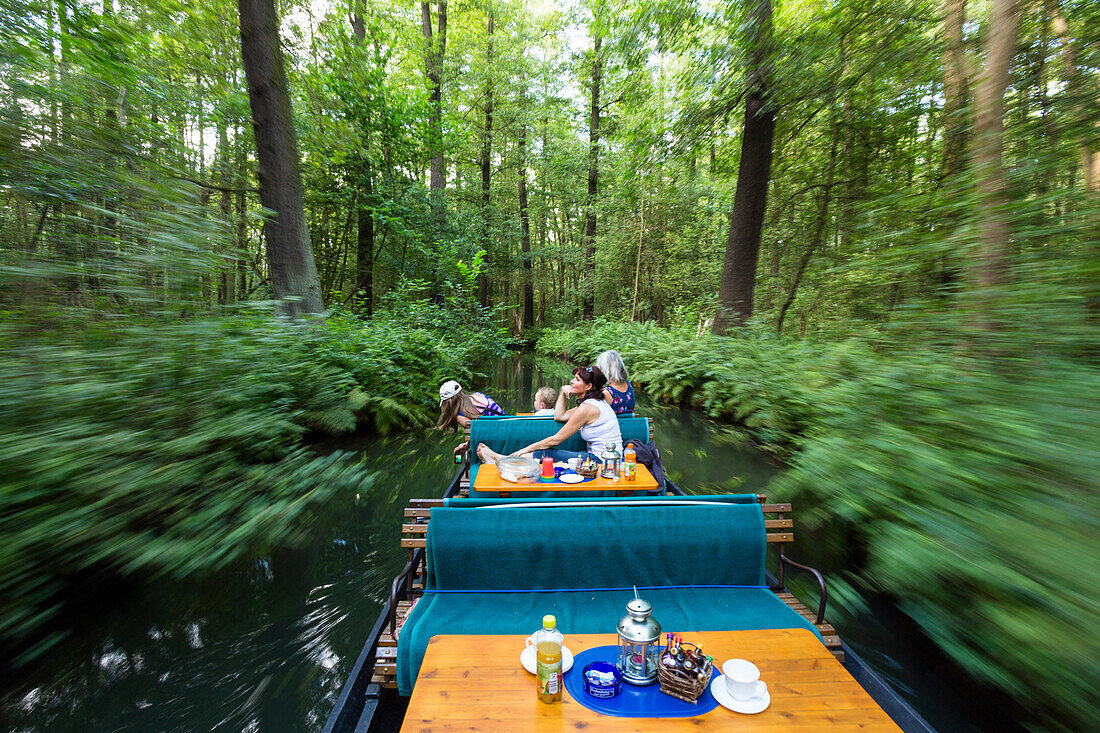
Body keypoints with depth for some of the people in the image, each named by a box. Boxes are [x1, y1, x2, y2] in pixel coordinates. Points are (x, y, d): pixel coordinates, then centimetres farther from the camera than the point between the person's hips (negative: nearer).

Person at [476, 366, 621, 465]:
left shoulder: (588, 407, -18)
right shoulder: (591, 402, 12)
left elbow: (556, 439, -14)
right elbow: (559, 416, 19)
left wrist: (528, 448, -4)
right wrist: (562, 391, 9)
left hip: (601, 459, -9)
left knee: (547, 453, -11)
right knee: (545, 451, 1)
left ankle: (499, 461, 0)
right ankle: (498, 458, 7)